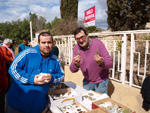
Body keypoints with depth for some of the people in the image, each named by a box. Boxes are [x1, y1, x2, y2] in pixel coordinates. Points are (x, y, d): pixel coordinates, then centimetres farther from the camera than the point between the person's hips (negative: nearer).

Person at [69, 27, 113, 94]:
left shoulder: (97, 43, -19)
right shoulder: (76, 48, -8)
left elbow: (110, 63, -19)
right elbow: (72, 70, -9)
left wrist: (101, 63, -40)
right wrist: (76, 65, -31)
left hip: (101, 81, -3)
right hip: (87, 81, 3)